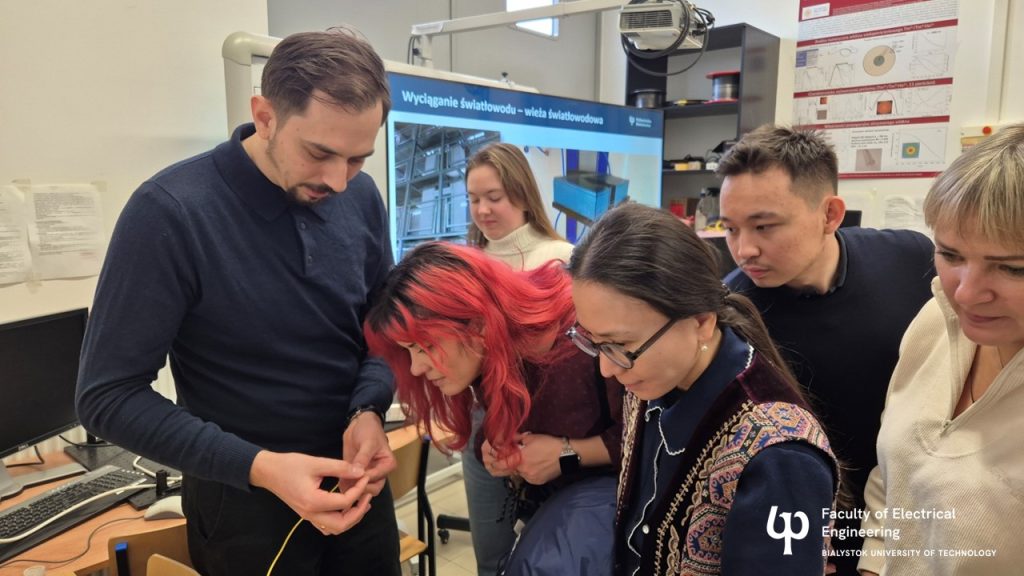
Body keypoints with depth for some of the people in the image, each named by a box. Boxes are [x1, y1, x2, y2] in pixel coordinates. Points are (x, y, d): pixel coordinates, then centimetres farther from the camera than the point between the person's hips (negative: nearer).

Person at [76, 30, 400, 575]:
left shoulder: (361, 197, -7)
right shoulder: (170, 211, -21)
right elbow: (109, 395, -18)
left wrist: (368, 411, -16)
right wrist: (255, 467, -27)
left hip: (355, 481, 5)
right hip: (245, 500, -4)